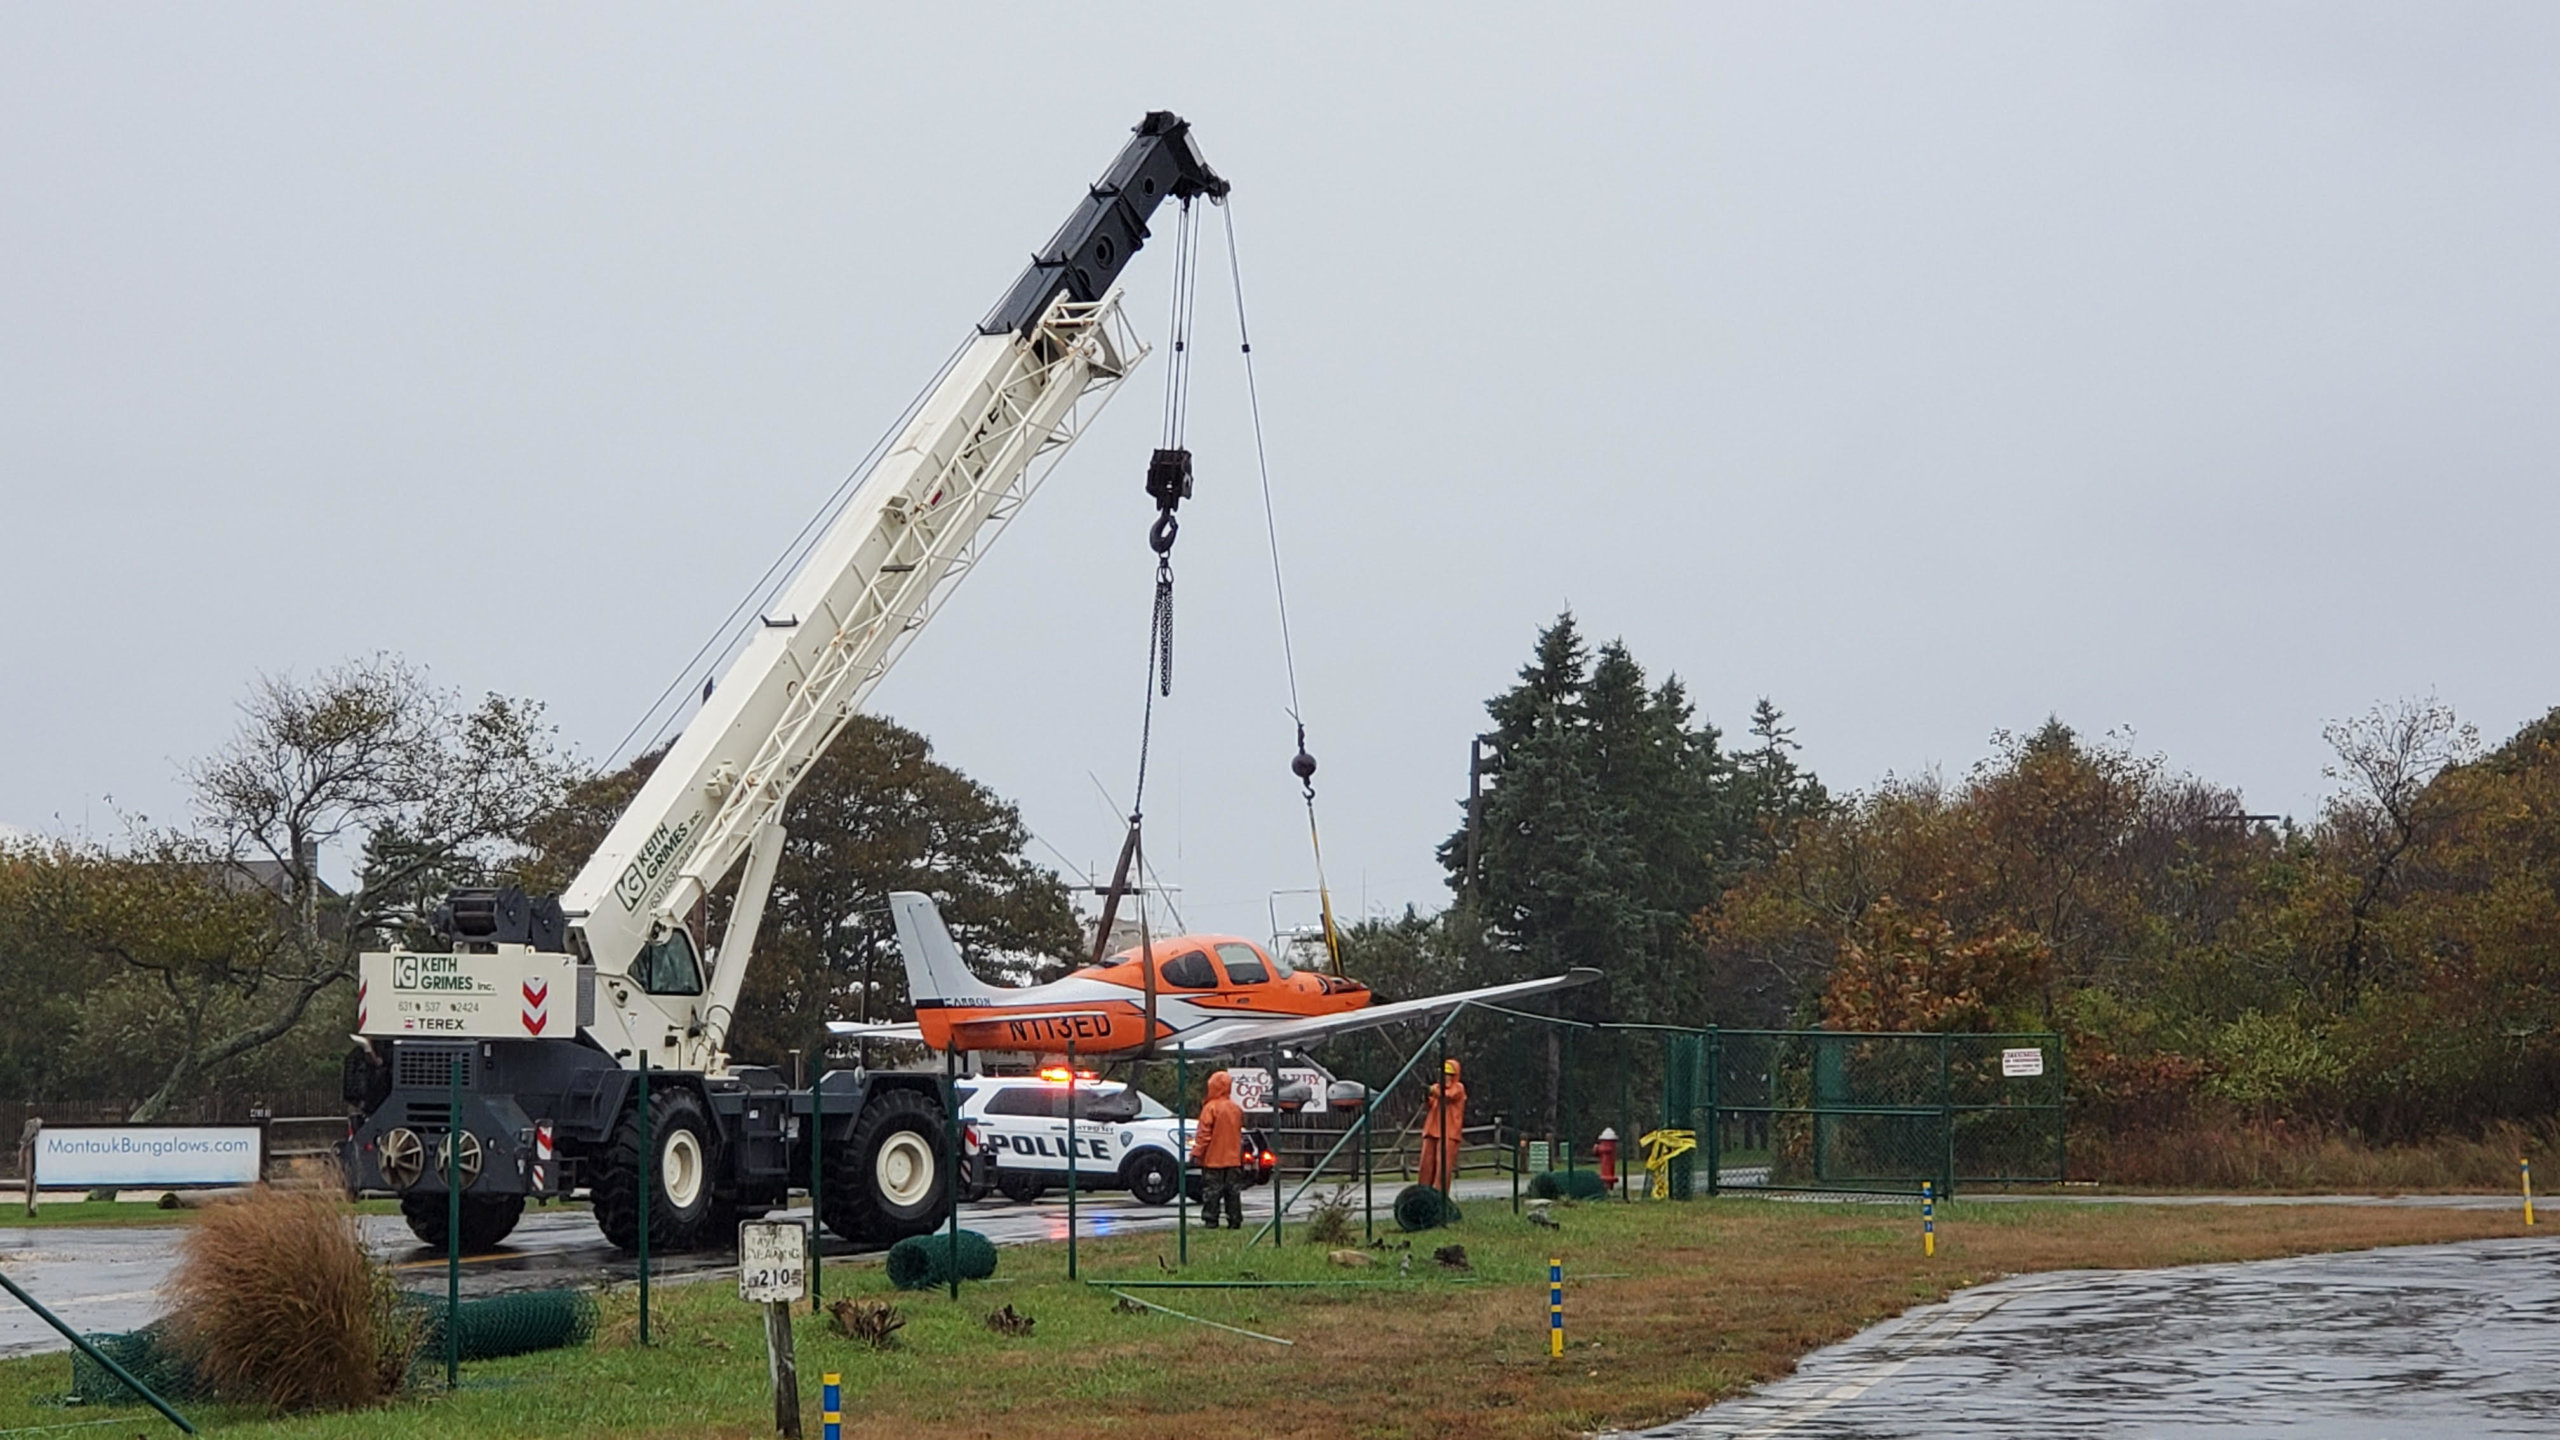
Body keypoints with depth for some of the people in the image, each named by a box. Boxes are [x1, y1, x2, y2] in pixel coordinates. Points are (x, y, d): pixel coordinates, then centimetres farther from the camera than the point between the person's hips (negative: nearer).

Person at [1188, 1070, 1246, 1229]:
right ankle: (1235, 1220, 7)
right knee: (1233, 1191, 8)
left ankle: (1211, 1220, -3)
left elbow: (1204, 1134, -14)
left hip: (1213, 1159, -5)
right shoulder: (1237, 1109, 6)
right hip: (1233, 1158, 5)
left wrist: (1196, 1153, -9)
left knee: (1211, 1191, -1)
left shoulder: (1210, 1108, -13)